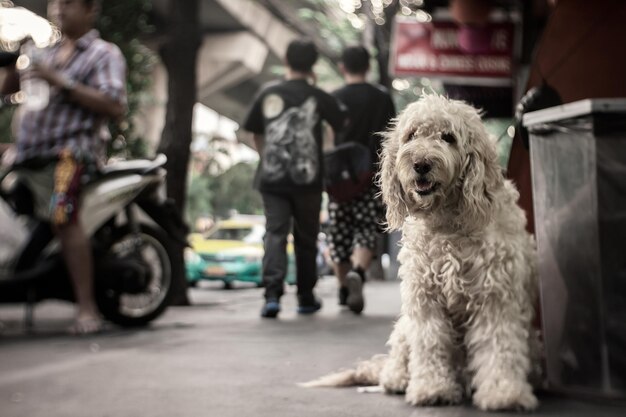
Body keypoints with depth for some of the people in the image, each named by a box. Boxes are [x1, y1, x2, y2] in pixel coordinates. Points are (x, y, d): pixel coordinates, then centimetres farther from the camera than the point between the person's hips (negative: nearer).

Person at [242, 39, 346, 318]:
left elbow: (255, 134, 13)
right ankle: (306, 297, 20)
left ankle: (272, 293, -19)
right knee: (306, 238, 12)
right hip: (307, 179, -1)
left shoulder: (267, 94, 5)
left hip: (272, 179, 1)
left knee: (275, 234, -2)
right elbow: (343, 128, 7)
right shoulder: (318, 97, -1)